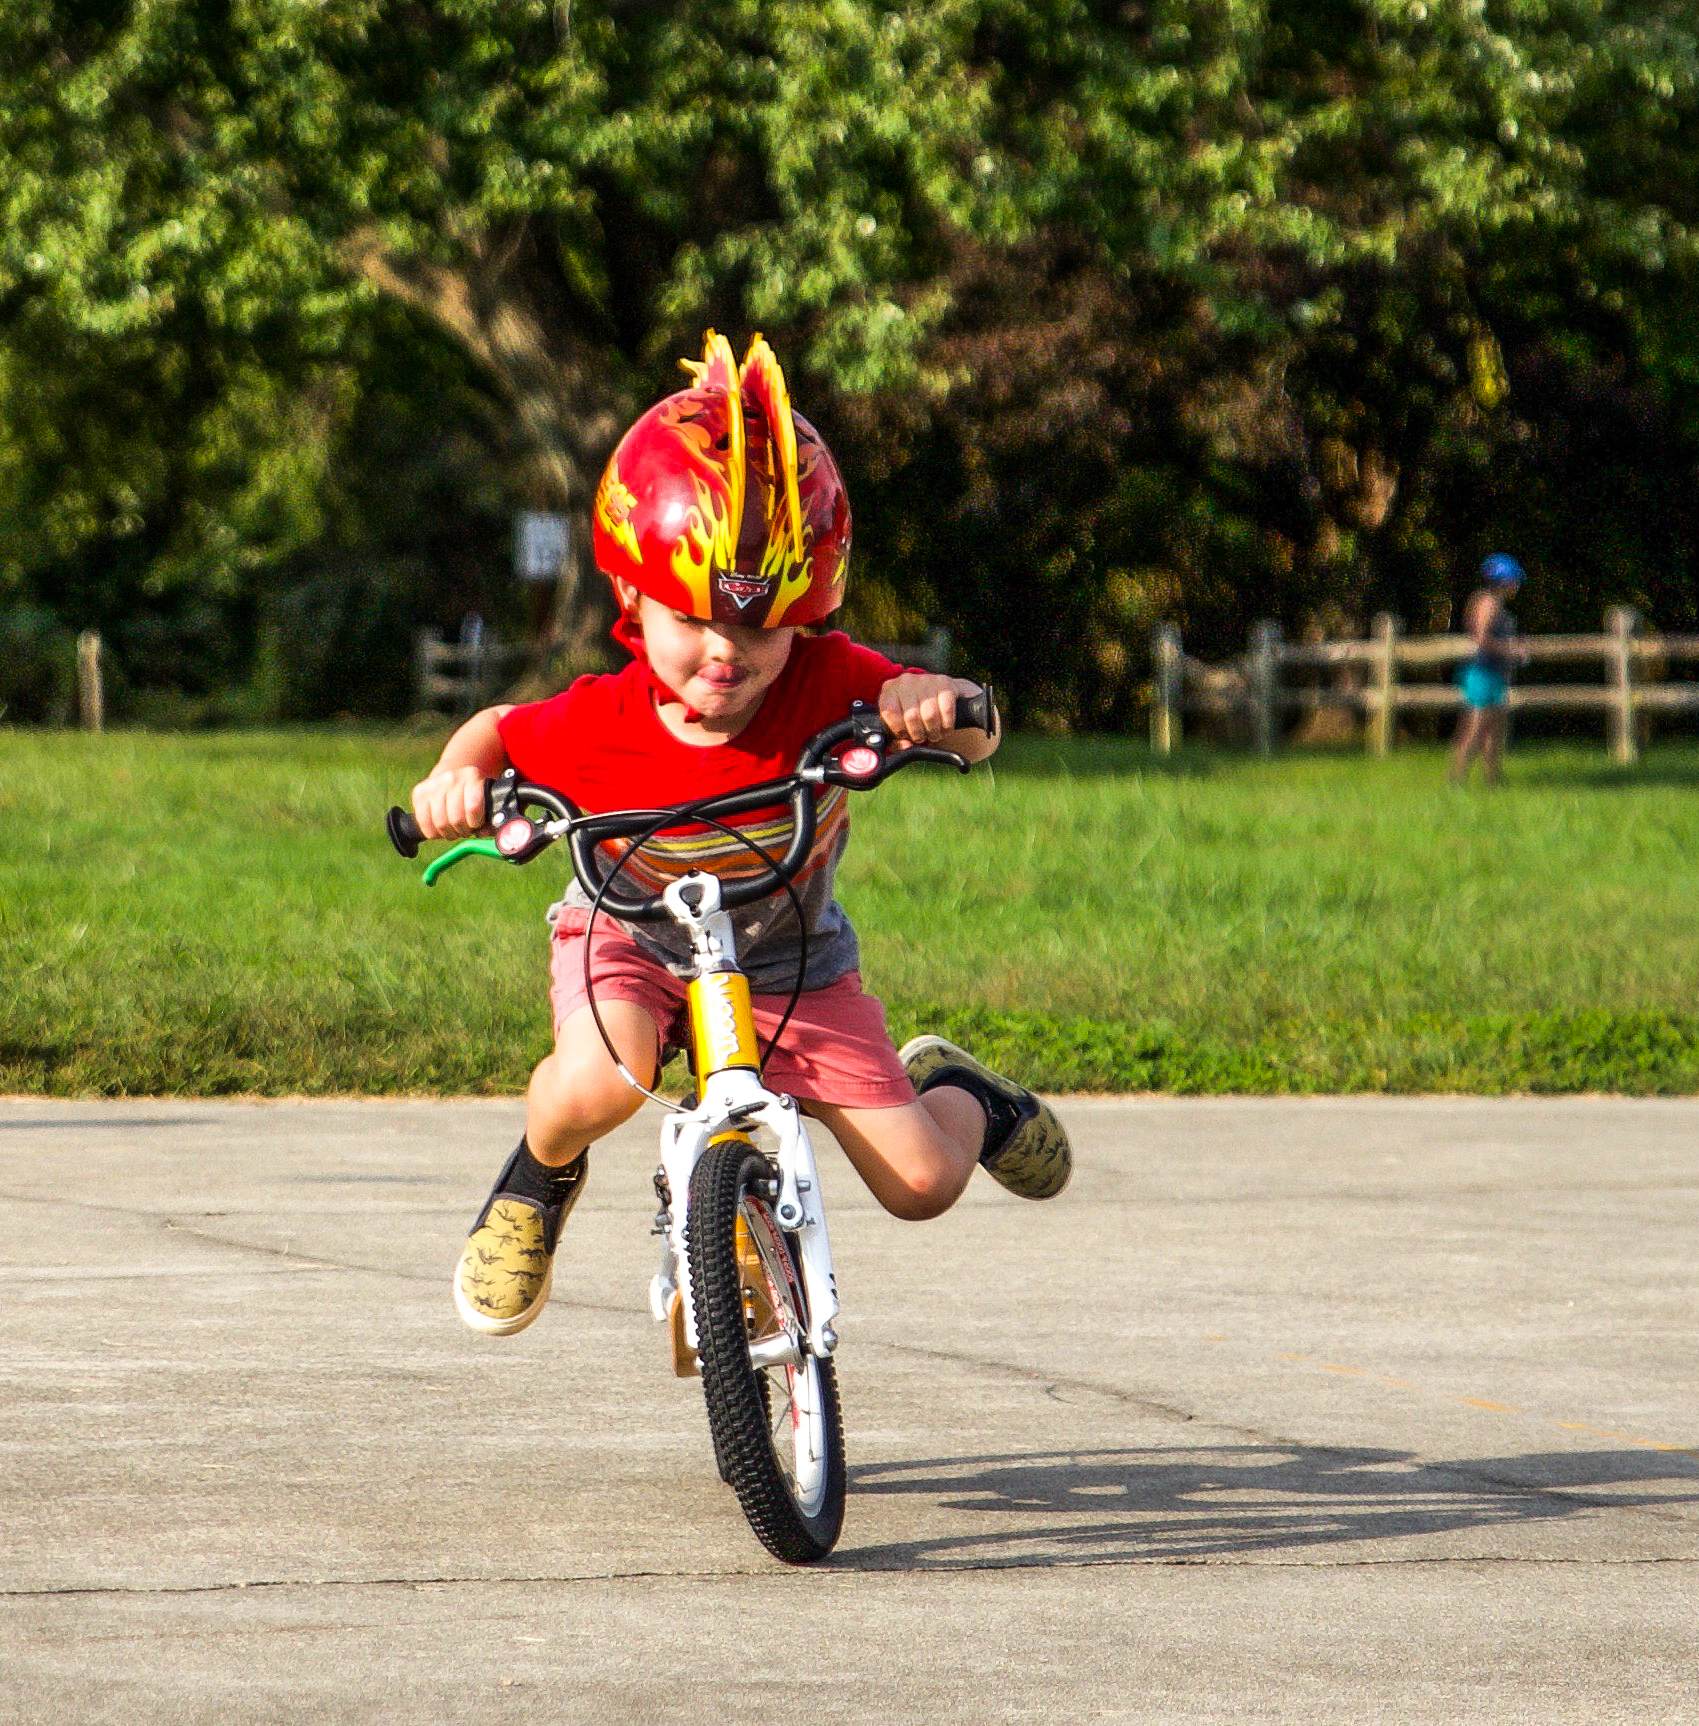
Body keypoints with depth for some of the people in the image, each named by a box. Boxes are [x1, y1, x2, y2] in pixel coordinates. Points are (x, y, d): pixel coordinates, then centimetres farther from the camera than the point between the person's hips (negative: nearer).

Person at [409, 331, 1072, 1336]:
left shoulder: (827, 688, -28)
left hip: (789, 968, 1)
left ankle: (952, 1090, 35)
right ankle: (541, 1178, 1)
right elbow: (497, 732, -7)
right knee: (598, 1087, -37)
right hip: (633, 942, -1)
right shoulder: (597, 727, -27)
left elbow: (975, 737, -24)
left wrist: (942, 704, -47)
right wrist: (459, 776, -29)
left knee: (924, 1185, -5)